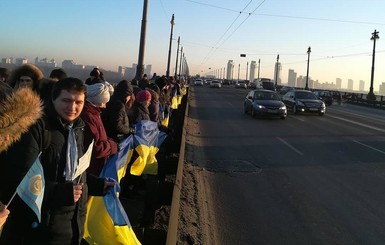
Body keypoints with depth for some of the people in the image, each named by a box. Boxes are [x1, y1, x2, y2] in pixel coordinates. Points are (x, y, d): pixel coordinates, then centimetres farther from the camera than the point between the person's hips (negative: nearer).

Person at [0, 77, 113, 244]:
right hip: (38, 227, -7)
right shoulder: (34, 127, -15)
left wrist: (100, 185, 16)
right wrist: (58, 193, -29)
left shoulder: (77, 129, 12)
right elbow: (15, 179, -24)